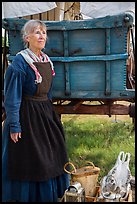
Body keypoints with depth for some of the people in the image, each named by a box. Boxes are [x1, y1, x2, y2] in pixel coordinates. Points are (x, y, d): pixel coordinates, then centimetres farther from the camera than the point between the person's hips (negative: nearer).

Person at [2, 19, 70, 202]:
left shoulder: (47, 60, 8)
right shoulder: (19, 62, -16)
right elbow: (12, 97, -17)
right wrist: (14, 125, -19)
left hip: (45, 113, 8)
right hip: (26, 116, -8)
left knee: (49, 158, 17)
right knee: (26, 161, 3)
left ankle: (48, 194, 35)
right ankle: (28, 195, 22)